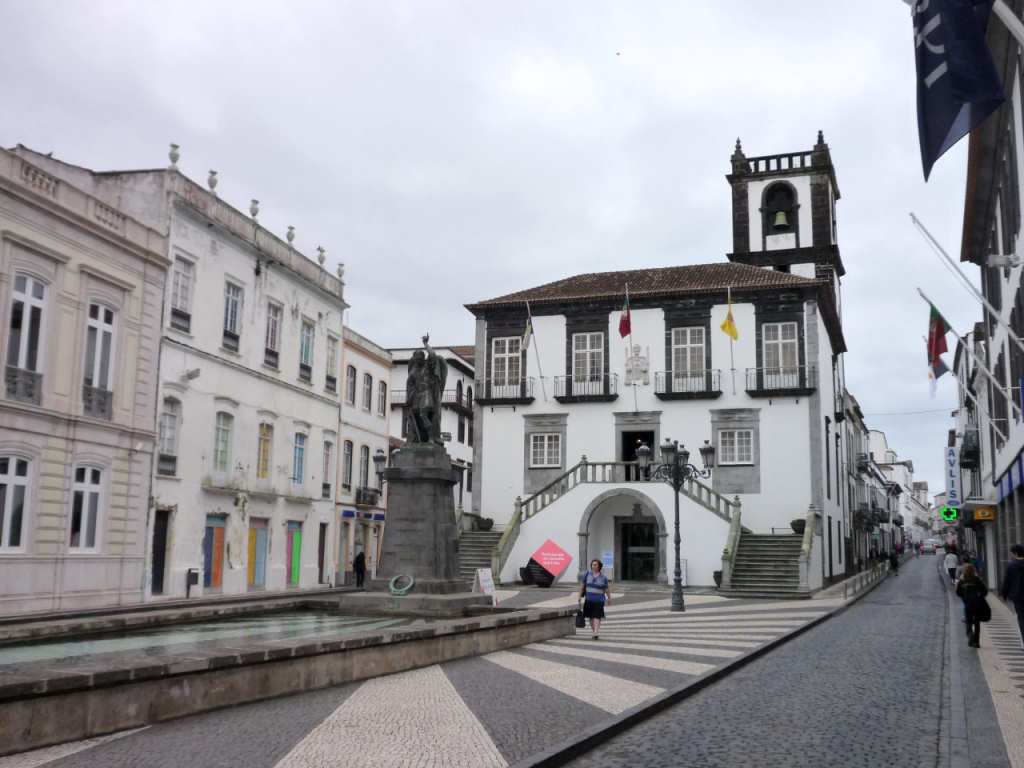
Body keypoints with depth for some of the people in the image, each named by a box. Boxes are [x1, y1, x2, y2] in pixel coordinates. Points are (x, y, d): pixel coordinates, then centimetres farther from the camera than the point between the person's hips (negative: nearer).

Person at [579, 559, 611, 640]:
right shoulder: (587, 574, 0)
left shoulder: (603, 577, -2)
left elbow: (607, 589, 5)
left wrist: (609, 598, 7)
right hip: (589, 599, 2)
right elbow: (582, 585, 3)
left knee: (597, 616, -11)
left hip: (599, 600, -2)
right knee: (591, 616, 8)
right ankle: (593, 630, 25)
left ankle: (595, 633, -18)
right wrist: (580, 596, -1)